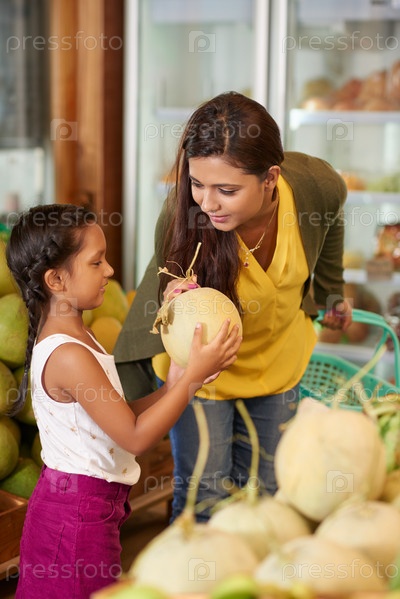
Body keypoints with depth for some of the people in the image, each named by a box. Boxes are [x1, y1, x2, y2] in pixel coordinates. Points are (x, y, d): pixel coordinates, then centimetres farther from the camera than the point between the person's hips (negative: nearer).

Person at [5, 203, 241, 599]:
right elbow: (136, 437, -23)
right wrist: (196, 374, -21)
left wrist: (171, 387, -3)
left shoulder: (73, 338, 7)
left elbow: (117, 417, 7)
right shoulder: (69, 357, -25)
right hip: (79, 510, -10)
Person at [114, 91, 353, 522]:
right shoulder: (180, 218, -36)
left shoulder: (318, 186, -29)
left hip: (278, 360, 3)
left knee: (264, 490, 17)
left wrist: (331, 294, 15)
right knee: (204, 499, 1)